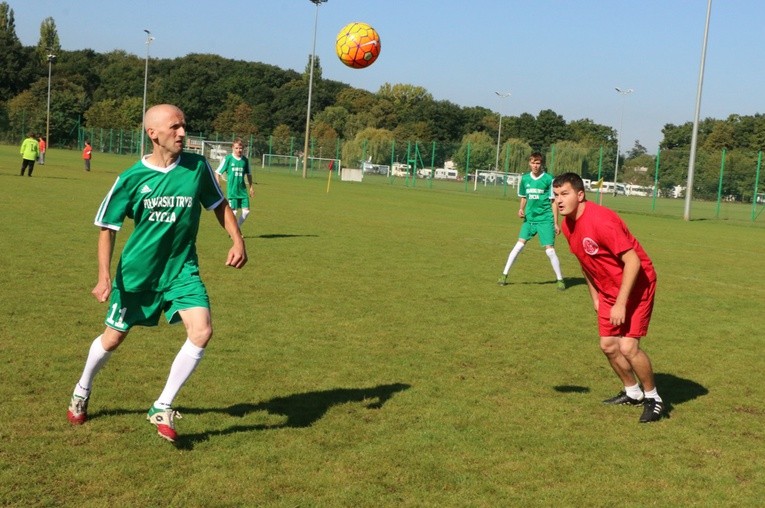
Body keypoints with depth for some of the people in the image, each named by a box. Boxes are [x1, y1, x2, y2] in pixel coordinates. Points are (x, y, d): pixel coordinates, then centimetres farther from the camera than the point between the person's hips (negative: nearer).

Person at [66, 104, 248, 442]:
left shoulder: (197, 167, -9)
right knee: (113, 338, 12)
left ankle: (162, 408, 0)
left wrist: (237, 240, -5)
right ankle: (81, 392, 44)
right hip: (136, 272, -1)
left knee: (202, 331, -18)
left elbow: (219, 204, 8)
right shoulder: (131, 178, -13)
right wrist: (104, 275, -14)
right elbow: (107, 227, -4)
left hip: (182, 269, 1)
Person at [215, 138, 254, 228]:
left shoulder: (245, 160, 5)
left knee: (246, 211, -1)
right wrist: (218, 186, -11)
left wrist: (251, 188, 20)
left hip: (242, 190, 4)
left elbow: (248, 174, 19)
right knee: (233, 211, -4)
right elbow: (218, 172, -3)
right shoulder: (228, 158, -6)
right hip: (232, 190, -4)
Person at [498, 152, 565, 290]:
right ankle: (504, 275, 4)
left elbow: (554, 202, -3)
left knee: (550, 250, -6)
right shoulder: (525, 178, 4)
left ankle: (560, 279, 8)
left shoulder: (548, 179, -8)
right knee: (519, 245, -3)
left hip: (545, 219, -3)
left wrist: (556, 223, -3)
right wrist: (521, 209, -1)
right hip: (529, 218, 3)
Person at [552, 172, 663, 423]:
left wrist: (620, 304, -26)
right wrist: (595, 296, 15)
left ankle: (653, 398, 7)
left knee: (628, 346, -15)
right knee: (608, 345, 10)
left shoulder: (601, 220, -28)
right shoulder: (568, 225, -1)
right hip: (608, 289, 8)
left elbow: (633, 261, -28)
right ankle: (632, 392, 33)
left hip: (636, 285, -8)